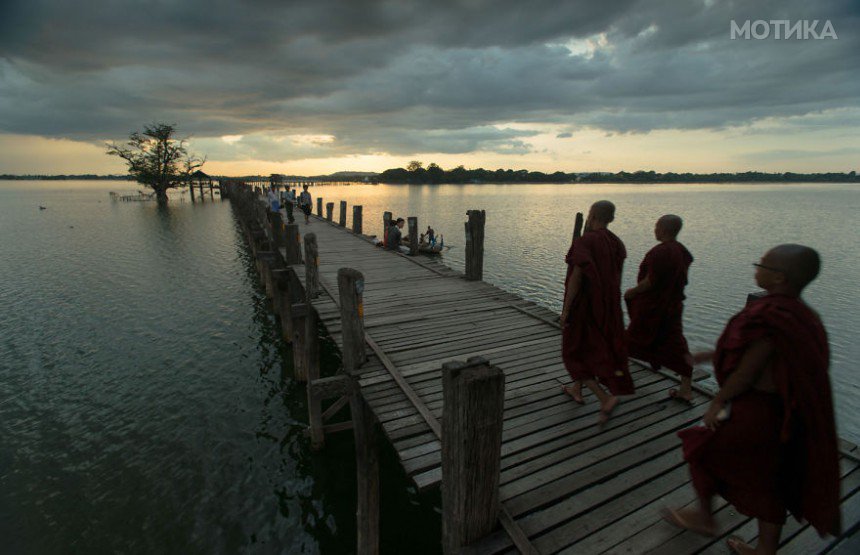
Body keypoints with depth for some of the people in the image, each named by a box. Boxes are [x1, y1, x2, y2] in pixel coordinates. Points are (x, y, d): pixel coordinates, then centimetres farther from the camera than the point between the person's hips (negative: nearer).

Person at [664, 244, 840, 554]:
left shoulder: (770, 317, -28)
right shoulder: (800, 314, 1)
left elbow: (746, 372, -23)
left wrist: (718, 401, -9)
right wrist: (713, 355, 19)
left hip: (753, 411, -8)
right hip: (785, 414, 8)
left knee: (702, 450, 16)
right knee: (769, 481, 20)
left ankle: (703, 516, 36)